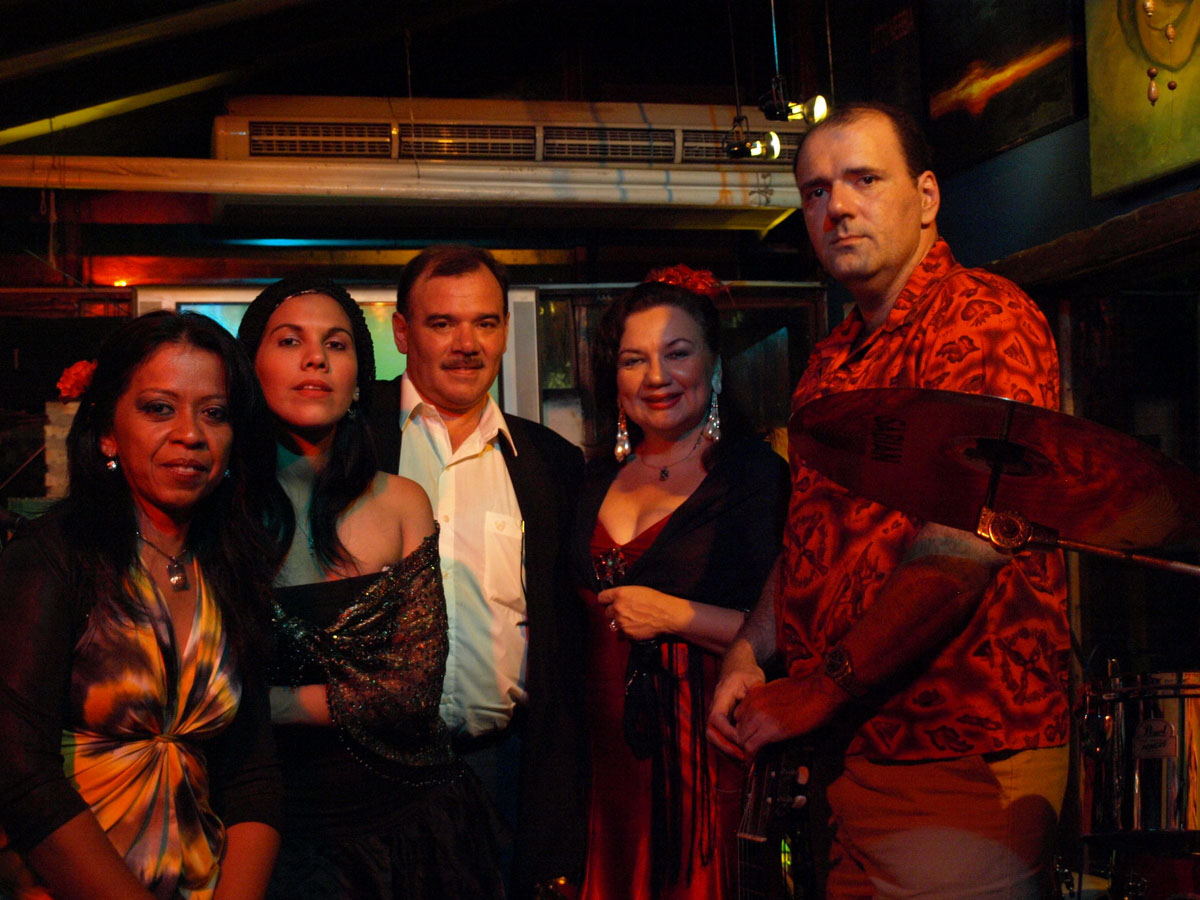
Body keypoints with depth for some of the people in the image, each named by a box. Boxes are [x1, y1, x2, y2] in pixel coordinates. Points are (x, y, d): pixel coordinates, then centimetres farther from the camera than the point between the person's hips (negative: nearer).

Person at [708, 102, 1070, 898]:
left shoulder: (983, 318, -11)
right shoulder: (833, 362, 16)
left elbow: (964, 544, -21)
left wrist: (825, 689, -16)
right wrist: (747, 653, 6)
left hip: (966, 759, -8)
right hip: (855, 757, 8)